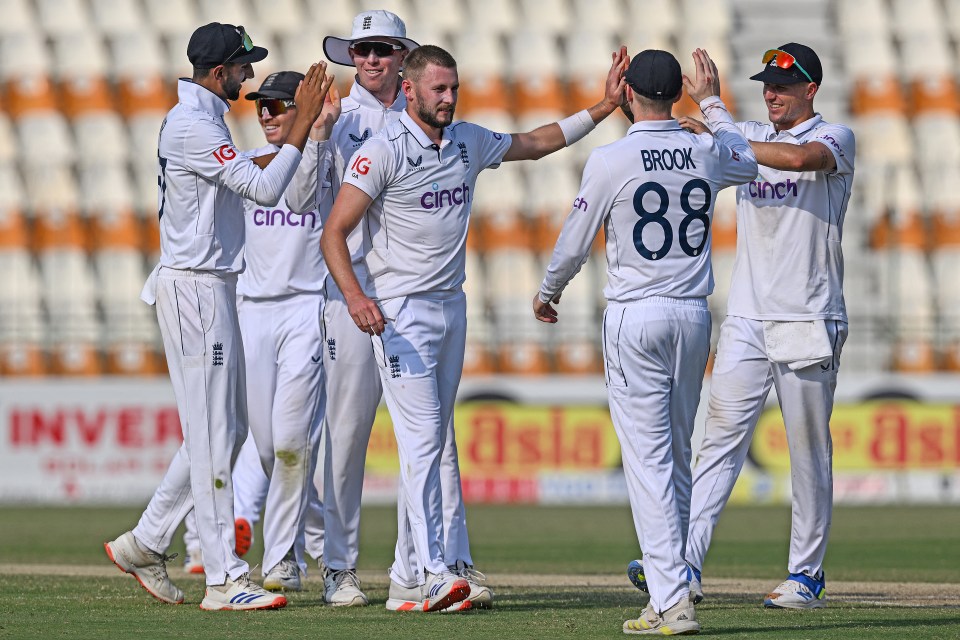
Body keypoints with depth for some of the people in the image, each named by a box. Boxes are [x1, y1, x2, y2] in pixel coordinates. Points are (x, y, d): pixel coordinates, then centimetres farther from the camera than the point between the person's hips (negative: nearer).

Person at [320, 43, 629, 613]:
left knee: (433, 445, 7)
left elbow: (536, 143, 25)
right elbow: (334, 233, -14)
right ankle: (432, 572, -22)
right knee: (422, 438, -16)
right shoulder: (382, 152, -12)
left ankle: (407, 580, 10)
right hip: (400, 310, -7)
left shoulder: (468, 142, 9)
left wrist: (602, 108, 18)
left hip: (451, 307, 7)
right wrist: (355, 296, -29)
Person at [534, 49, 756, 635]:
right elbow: (749, 162, 27)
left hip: (636, 317, -5)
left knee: (648, 460, -6)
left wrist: (548, 294, 17)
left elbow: (574, 244, -2)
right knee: (677, 455, 15)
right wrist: (714, 103, 39)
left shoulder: (611, 161, -10)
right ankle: (671, 587, 20)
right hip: (694, 316, 5)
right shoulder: (707, 153, 2)